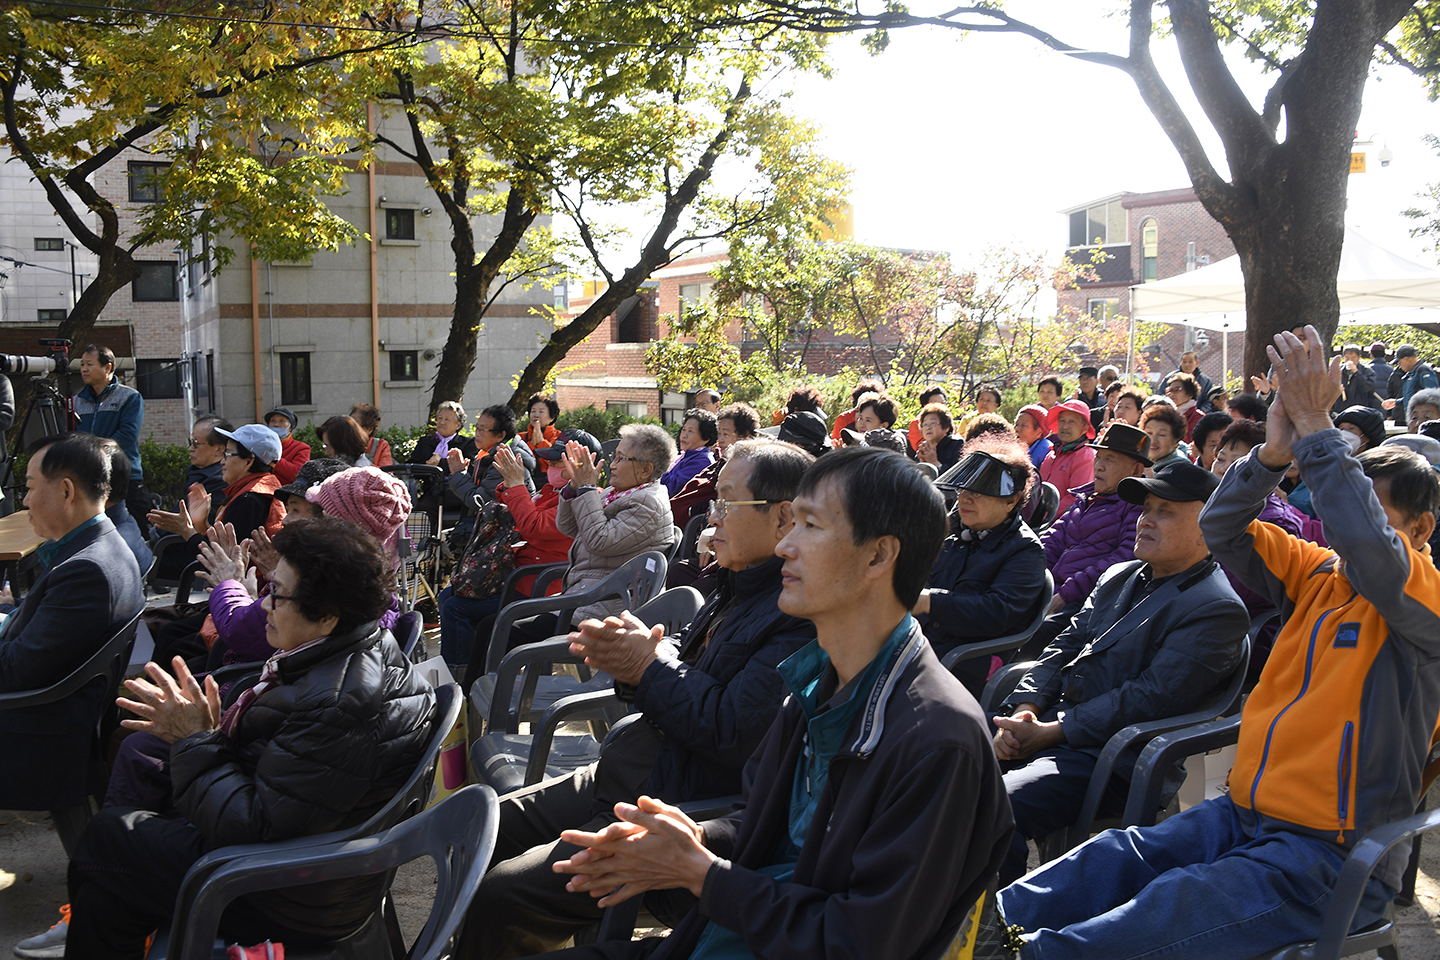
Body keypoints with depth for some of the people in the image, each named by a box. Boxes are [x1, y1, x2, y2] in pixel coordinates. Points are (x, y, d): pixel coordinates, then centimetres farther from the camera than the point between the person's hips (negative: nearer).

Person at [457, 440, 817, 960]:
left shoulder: (800, 620, -22)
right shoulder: (738, 590, 10)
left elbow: (734, 734, -27)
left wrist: (649, 666, -14)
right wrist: (629, 655, -5)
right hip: (622, 778, 10)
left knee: (499, 895, -14)